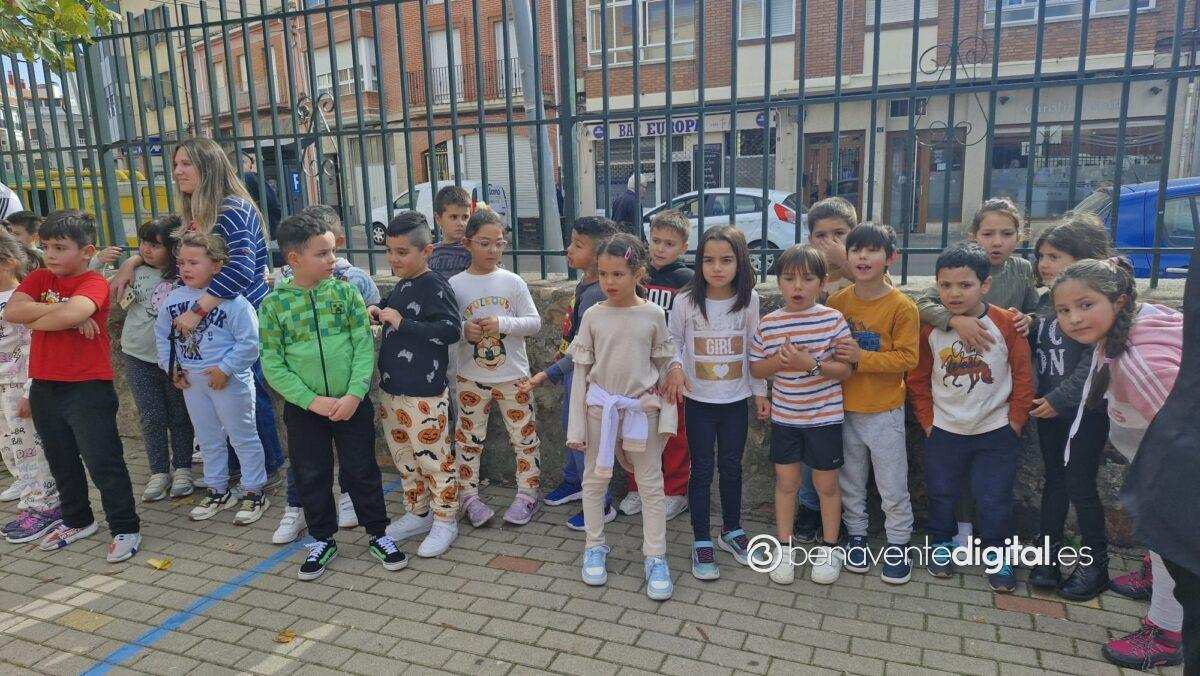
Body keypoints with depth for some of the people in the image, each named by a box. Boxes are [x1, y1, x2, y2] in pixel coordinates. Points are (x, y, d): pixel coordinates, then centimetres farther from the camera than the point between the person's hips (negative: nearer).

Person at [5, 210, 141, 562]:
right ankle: (77, 521, 39)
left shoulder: (94, 283, -12)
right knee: (61, 462, 21)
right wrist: (66, 313, -18)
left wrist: (36, 319, -13)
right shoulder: (39, 278, 6)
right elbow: (11, 311, -11)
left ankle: (125, 529, 10)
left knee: (103, 462, -2)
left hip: (88, 388, -7)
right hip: (45, 388, 7)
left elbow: (71, 314, -31)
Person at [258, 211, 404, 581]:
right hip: (304, 408, 0)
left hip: (353, 403, 0)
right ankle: (322, 539, 32)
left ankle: (378, 533, 27)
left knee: (362, 471, 10)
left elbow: (365, 346, -5)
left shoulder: (345, 292, -4)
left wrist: (355, 394, -15)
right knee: (312, 476, 13)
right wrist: (312, 400, -13)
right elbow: (272, 365, -6)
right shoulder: (274, 304, -5)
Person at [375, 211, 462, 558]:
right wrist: (379, 314, 7)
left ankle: (445, 521, 17)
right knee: (403, 458, 19)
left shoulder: (434, 287, -14)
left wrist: (402, 323, -22)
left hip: (423, 394, -9)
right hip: (392, 390, 9)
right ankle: (418, 513, 34)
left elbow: (451, 330, -23)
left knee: (433, 459, 2)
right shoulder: (401, 285, 12)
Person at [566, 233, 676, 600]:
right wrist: (577, 425, -3)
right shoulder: (592, 315, -5)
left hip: (643, 407, -1)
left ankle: (655, 557, 18)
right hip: (600, 407, 1)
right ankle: (594, 547, 30)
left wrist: (667, 417, -3)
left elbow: (664, 368, 1)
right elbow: (581, 372, -1)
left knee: (651, 484, 6)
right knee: (595, 479, 12)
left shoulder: (653, 315, -6)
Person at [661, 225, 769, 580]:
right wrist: (675, 367, -19)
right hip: (699, 401, -2)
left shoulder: (748, 300, -5)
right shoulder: (686, 301, -11)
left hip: (736, 400, 2)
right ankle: (701, 541, 19)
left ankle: (732, 531, 34)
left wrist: (760, 391, 7)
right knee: (702, 470, 6)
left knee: (732, 467, 15)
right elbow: (673, 341, 0)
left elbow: (754, 348, 4)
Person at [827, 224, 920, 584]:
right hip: (844, 408, 4)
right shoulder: (837, 301, -1)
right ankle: (856, 535, 34)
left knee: (892, 485, 7)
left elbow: (907, 357, -15)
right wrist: (836, 358, -9)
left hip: (885, 410, -3)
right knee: (850, 480, 17)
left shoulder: (902, 306, -12)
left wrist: (861, 357, -24)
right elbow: (826, 346, 10)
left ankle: (898, 543, 25)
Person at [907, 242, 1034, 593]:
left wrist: (1016, 419, -3)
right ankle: (940, 543, 35)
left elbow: (1023, 374, -4)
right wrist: (927, 419, 0)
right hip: (944, 431, 2)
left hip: (996, 432, -1)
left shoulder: (1006, 324, -12)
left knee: (994, 499, 7)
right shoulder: (929, 327, -7)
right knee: (941, 493, 15)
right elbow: (918, 378, 2)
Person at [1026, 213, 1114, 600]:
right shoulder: (1046, 300, 8)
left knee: (1080, 485, 1)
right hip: (1049, 407, 7)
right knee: (1053, 479, 14)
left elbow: (1094, 362, -21)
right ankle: (1050, 554, 26)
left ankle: (1096, 565, 18)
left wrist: (1061, 399, -18)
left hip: (1084, 409, -7)